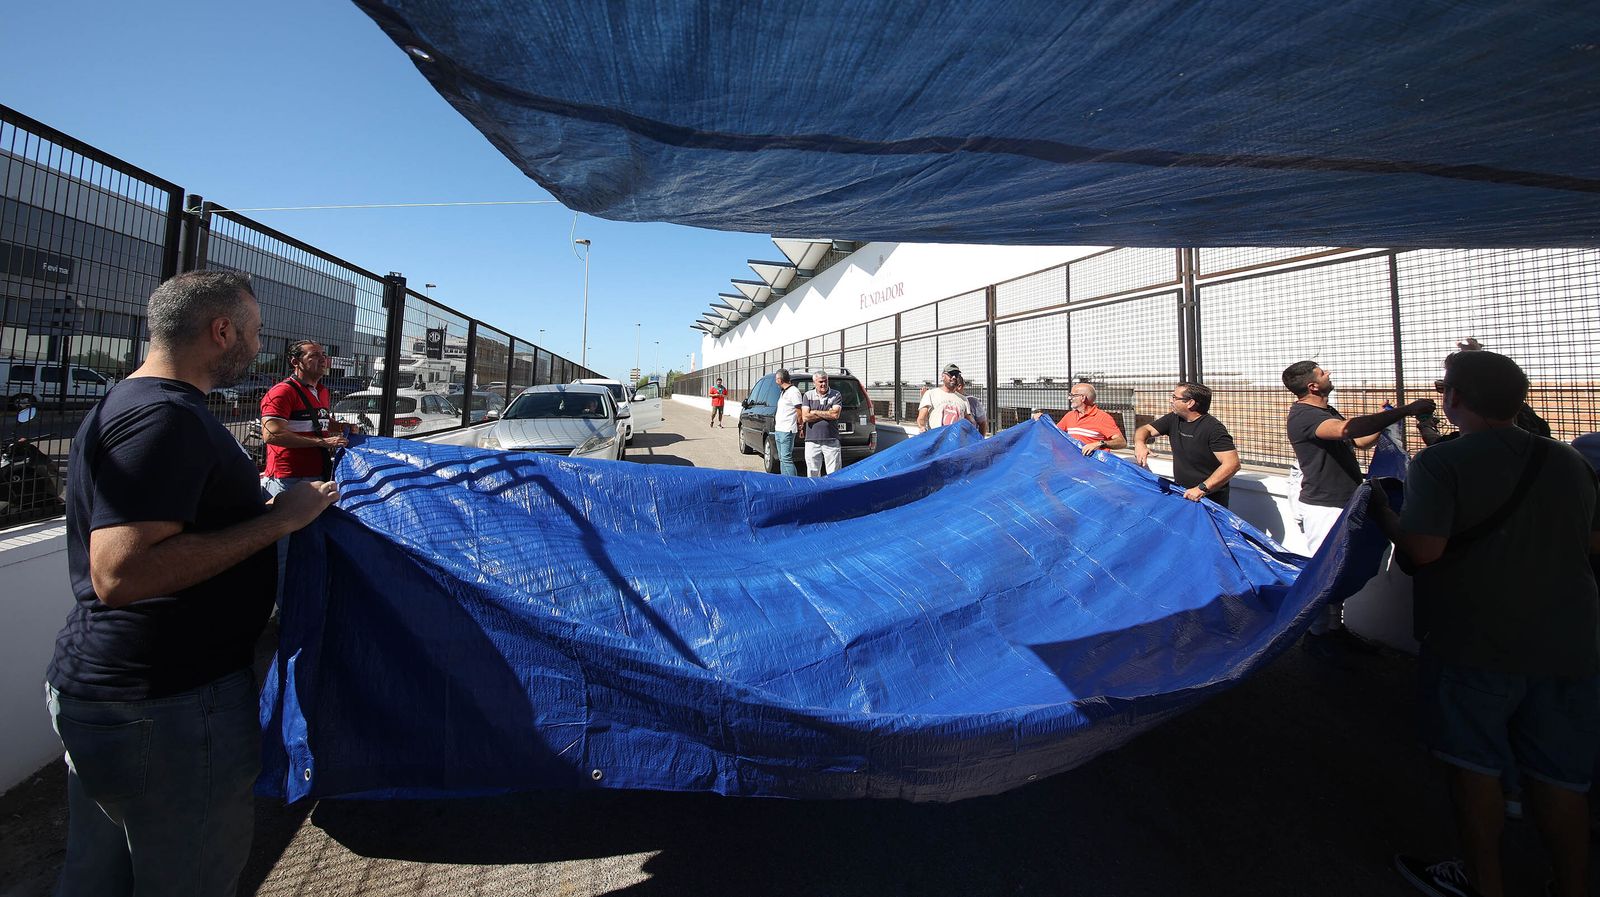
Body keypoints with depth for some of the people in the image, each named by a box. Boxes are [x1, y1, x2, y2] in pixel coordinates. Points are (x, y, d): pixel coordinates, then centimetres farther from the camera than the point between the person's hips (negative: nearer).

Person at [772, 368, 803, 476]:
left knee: (786, 459, -13)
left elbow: (799, 411, -14)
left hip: (787, 431, -10)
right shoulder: (783, 392, 17)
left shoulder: (793, 391, -12)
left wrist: (799, 425, -3)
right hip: (778, 430, 10)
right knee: (782, 459, 14)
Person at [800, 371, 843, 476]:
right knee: (812, 474, 6)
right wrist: (828, 413, -4)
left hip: (831, 442, -1)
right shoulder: (808, 395, 8)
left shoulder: (836, 395, 5)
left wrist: (815, 412, -4)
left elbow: (835, 415, -10)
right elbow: (805, 417, -4)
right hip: (812, 442, 1)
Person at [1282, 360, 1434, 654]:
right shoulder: (1303, 415, -19)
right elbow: (1346, 429, -37)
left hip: (1343, 503, 10)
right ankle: (1317, 634, 10)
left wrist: (1387, 418, 7)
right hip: (1323, 507, -10)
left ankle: (1334, 627, 28)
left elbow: (1360, 441, 21)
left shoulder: (1326, 411, 15)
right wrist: (1404, 410, -35)